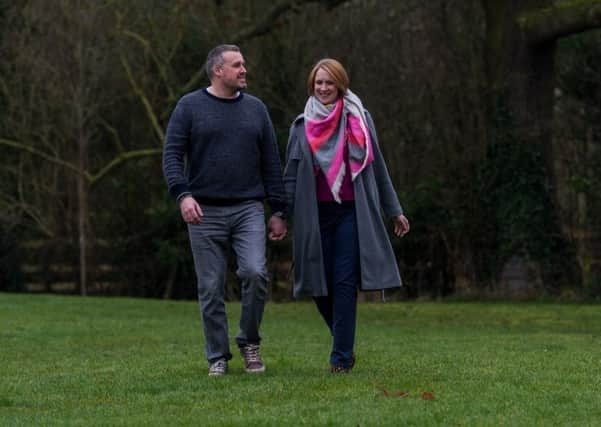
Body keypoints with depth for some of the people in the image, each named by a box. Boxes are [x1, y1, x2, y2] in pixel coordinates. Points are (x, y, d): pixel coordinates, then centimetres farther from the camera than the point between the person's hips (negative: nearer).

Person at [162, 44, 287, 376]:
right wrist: (182, 194, -19)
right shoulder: (190, 107, 3)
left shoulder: (255, 109, 11)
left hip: (248, 210, 1)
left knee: (255, 273, -17)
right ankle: (217, 358, 12)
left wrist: (278, 211, 7)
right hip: (205, 212, -1)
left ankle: (249, 341, 4)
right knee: (211, 287, 1)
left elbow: (271, 163, 12)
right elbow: (172, 156, -3)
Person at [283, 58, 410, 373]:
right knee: (320, 285, 2)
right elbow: (291, 176, 9)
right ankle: (345, 341, 25)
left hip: (351, 213, -2)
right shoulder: (302, 126, 8)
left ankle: (342, 356, -5)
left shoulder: (359, 120, 6)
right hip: (315, 215, 2)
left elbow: (377, 168, 11)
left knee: (345, 282, -9)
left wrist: (394, 211, 12)